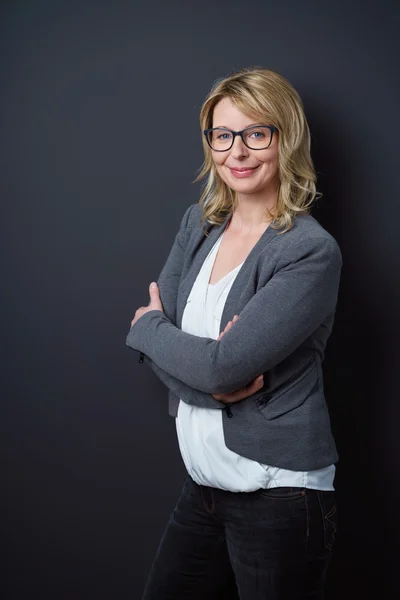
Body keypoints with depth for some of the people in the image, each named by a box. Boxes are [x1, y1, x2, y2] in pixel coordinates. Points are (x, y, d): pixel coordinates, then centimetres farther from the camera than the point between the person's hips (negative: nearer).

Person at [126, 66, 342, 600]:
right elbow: (154, 333, 0)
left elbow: (224, 365, -23)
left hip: (279, 495, -6)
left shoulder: (311, 252, -17)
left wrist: (148, 327, -5)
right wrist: (218, 381, -18)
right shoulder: (198, 224, 5)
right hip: (204, 483, 6)